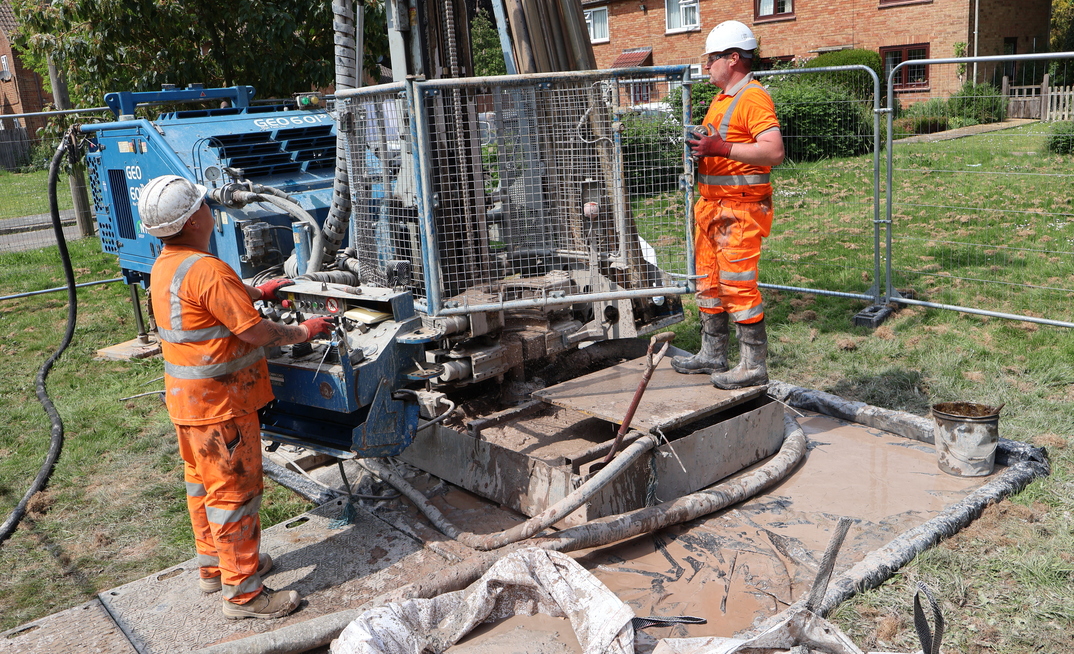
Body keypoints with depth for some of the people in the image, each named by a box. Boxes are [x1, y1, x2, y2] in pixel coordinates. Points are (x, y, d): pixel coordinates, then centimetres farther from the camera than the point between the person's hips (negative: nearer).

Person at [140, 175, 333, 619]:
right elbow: (255, 332, -23)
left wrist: (256, 291, 26)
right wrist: (304, 331, -9)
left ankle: (214, 564, 38)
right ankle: (243, 591, 10)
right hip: (219, 403, -10)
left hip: (186, 398, 10)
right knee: (235, 491, 0)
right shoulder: (207, 270, -26)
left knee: (202, 481, 21)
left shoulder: (164, 267, 6)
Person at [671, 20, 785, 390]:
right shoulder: (721, 100, 18)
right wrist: (700, 149, 9)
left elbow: (774, 152, -23)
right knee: (710, 284, 15)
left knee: (739, 286, -8)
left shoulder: (753, 98, -12)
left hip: (739, 210, -10)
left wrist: (720, 148, -26)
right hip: (711, 206, 10)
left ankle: (754, 366, 1)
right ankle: (712, 356, 26)